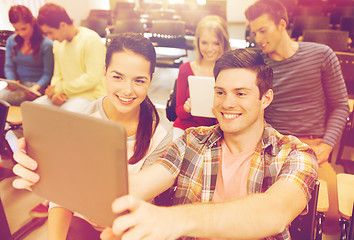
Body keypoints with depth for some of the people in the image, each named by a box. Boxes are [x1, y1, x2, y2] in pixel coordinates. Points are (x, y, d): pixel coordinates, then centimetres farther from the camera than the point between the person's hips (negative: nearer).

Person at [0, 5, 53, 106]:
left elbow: (48, 74, -7)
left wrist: (36, 87, -23)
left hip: (37, 85, -5)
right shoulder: (11, 41, 10)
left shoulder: (46, 44, -8)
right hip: (18, 85, 6)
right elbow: (9, 67, 12)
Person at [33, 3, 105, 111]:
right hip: (65, 95, 7)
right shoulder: (58, 43, 13)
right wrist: (55, 94, -7)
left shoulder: (91, 39, -12)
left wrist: (59, 88, -13)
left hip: (90, 94, -7)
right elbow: (57, 75, 17)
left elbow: (92, 78, -18)